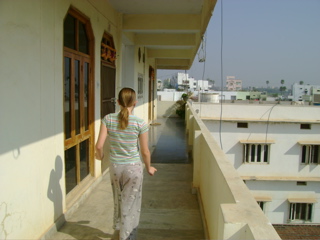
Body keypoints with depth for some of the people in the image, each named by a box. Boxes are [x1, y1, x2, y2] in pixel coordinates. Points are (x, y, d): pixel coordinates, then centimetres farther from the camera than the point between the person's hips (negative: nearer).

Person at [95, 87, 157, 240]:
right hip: (133, 168, -3)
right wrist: (149, 168, 9)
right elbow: (145, 152, -9)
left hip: (115, 167, 4)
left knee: (119, 200, 28)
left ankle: (119, 226, 51)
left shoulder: (108, 119, -10)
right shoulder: (140, 123, -15)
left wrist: (100, 155, 12)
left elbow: (99, 145, -11)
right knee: (130, 204, 13)